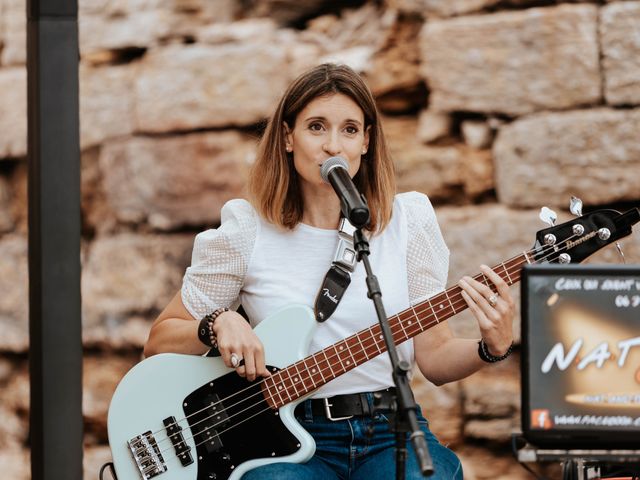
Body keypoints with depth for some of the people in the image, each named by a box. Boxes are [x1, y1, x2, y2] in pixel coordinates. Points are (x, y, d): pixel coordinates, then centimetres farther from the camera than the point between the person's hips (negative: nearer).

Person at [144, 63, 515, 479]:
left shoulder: (406, 221, 7)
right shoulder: (246, 234, 1)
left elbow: (434, 357, 8)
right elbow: (159, 342, 9)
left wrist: (492, 347, -12)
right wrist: (220, 323, -11)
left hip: (391, 430, 3)